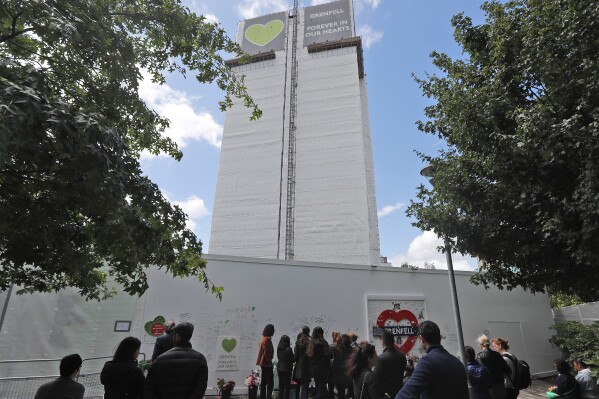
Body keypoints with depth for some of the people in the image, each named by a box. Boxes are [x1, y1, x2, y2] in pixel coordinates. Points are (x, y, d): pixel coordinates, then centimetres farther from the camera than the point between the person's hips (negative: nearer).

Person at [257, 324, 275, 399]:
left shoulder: (264, 338, 12)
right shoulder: (267, 339, -18)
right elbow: (267, 352, -21)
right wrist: (269, 362, -13)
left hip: (263, 363, 10)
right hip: (267, 364, -10)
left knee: (263, 383, 13)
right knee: (270, 383, -5)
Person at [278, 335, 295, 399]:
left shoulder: (278, 349, -1)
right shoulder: (289, 349, -17)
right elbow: (292, 359, -10)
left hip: (279, 369, 6)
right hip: (287, 369, -6)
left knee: (281, 385, 16)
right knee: (287, 386, 4)